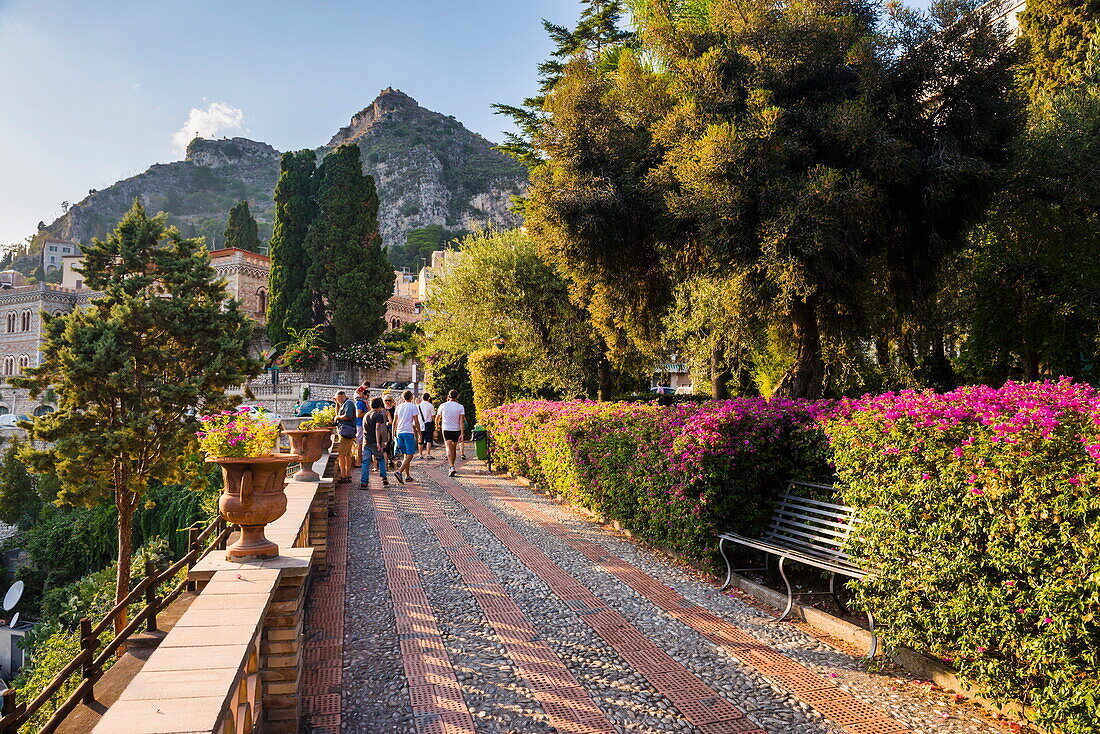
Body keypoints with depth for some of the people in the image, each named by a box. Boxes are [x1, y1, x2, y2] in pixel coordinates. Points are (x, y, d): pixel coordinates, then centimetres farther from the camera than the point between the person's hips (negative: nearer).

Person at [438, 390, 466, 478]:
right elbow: (461, 421, -10)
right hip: (457, 430, 2)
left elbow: (438, 418, 15)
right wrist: (462, 434, -12)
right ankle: (452, 467, 26)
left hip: (446, 430, -1)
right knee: (454, 449, 15)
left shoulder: (442, 406, 0)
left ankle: (452, 467, -27)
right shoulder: (460, 407, -2)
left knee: (449, 449, -10)